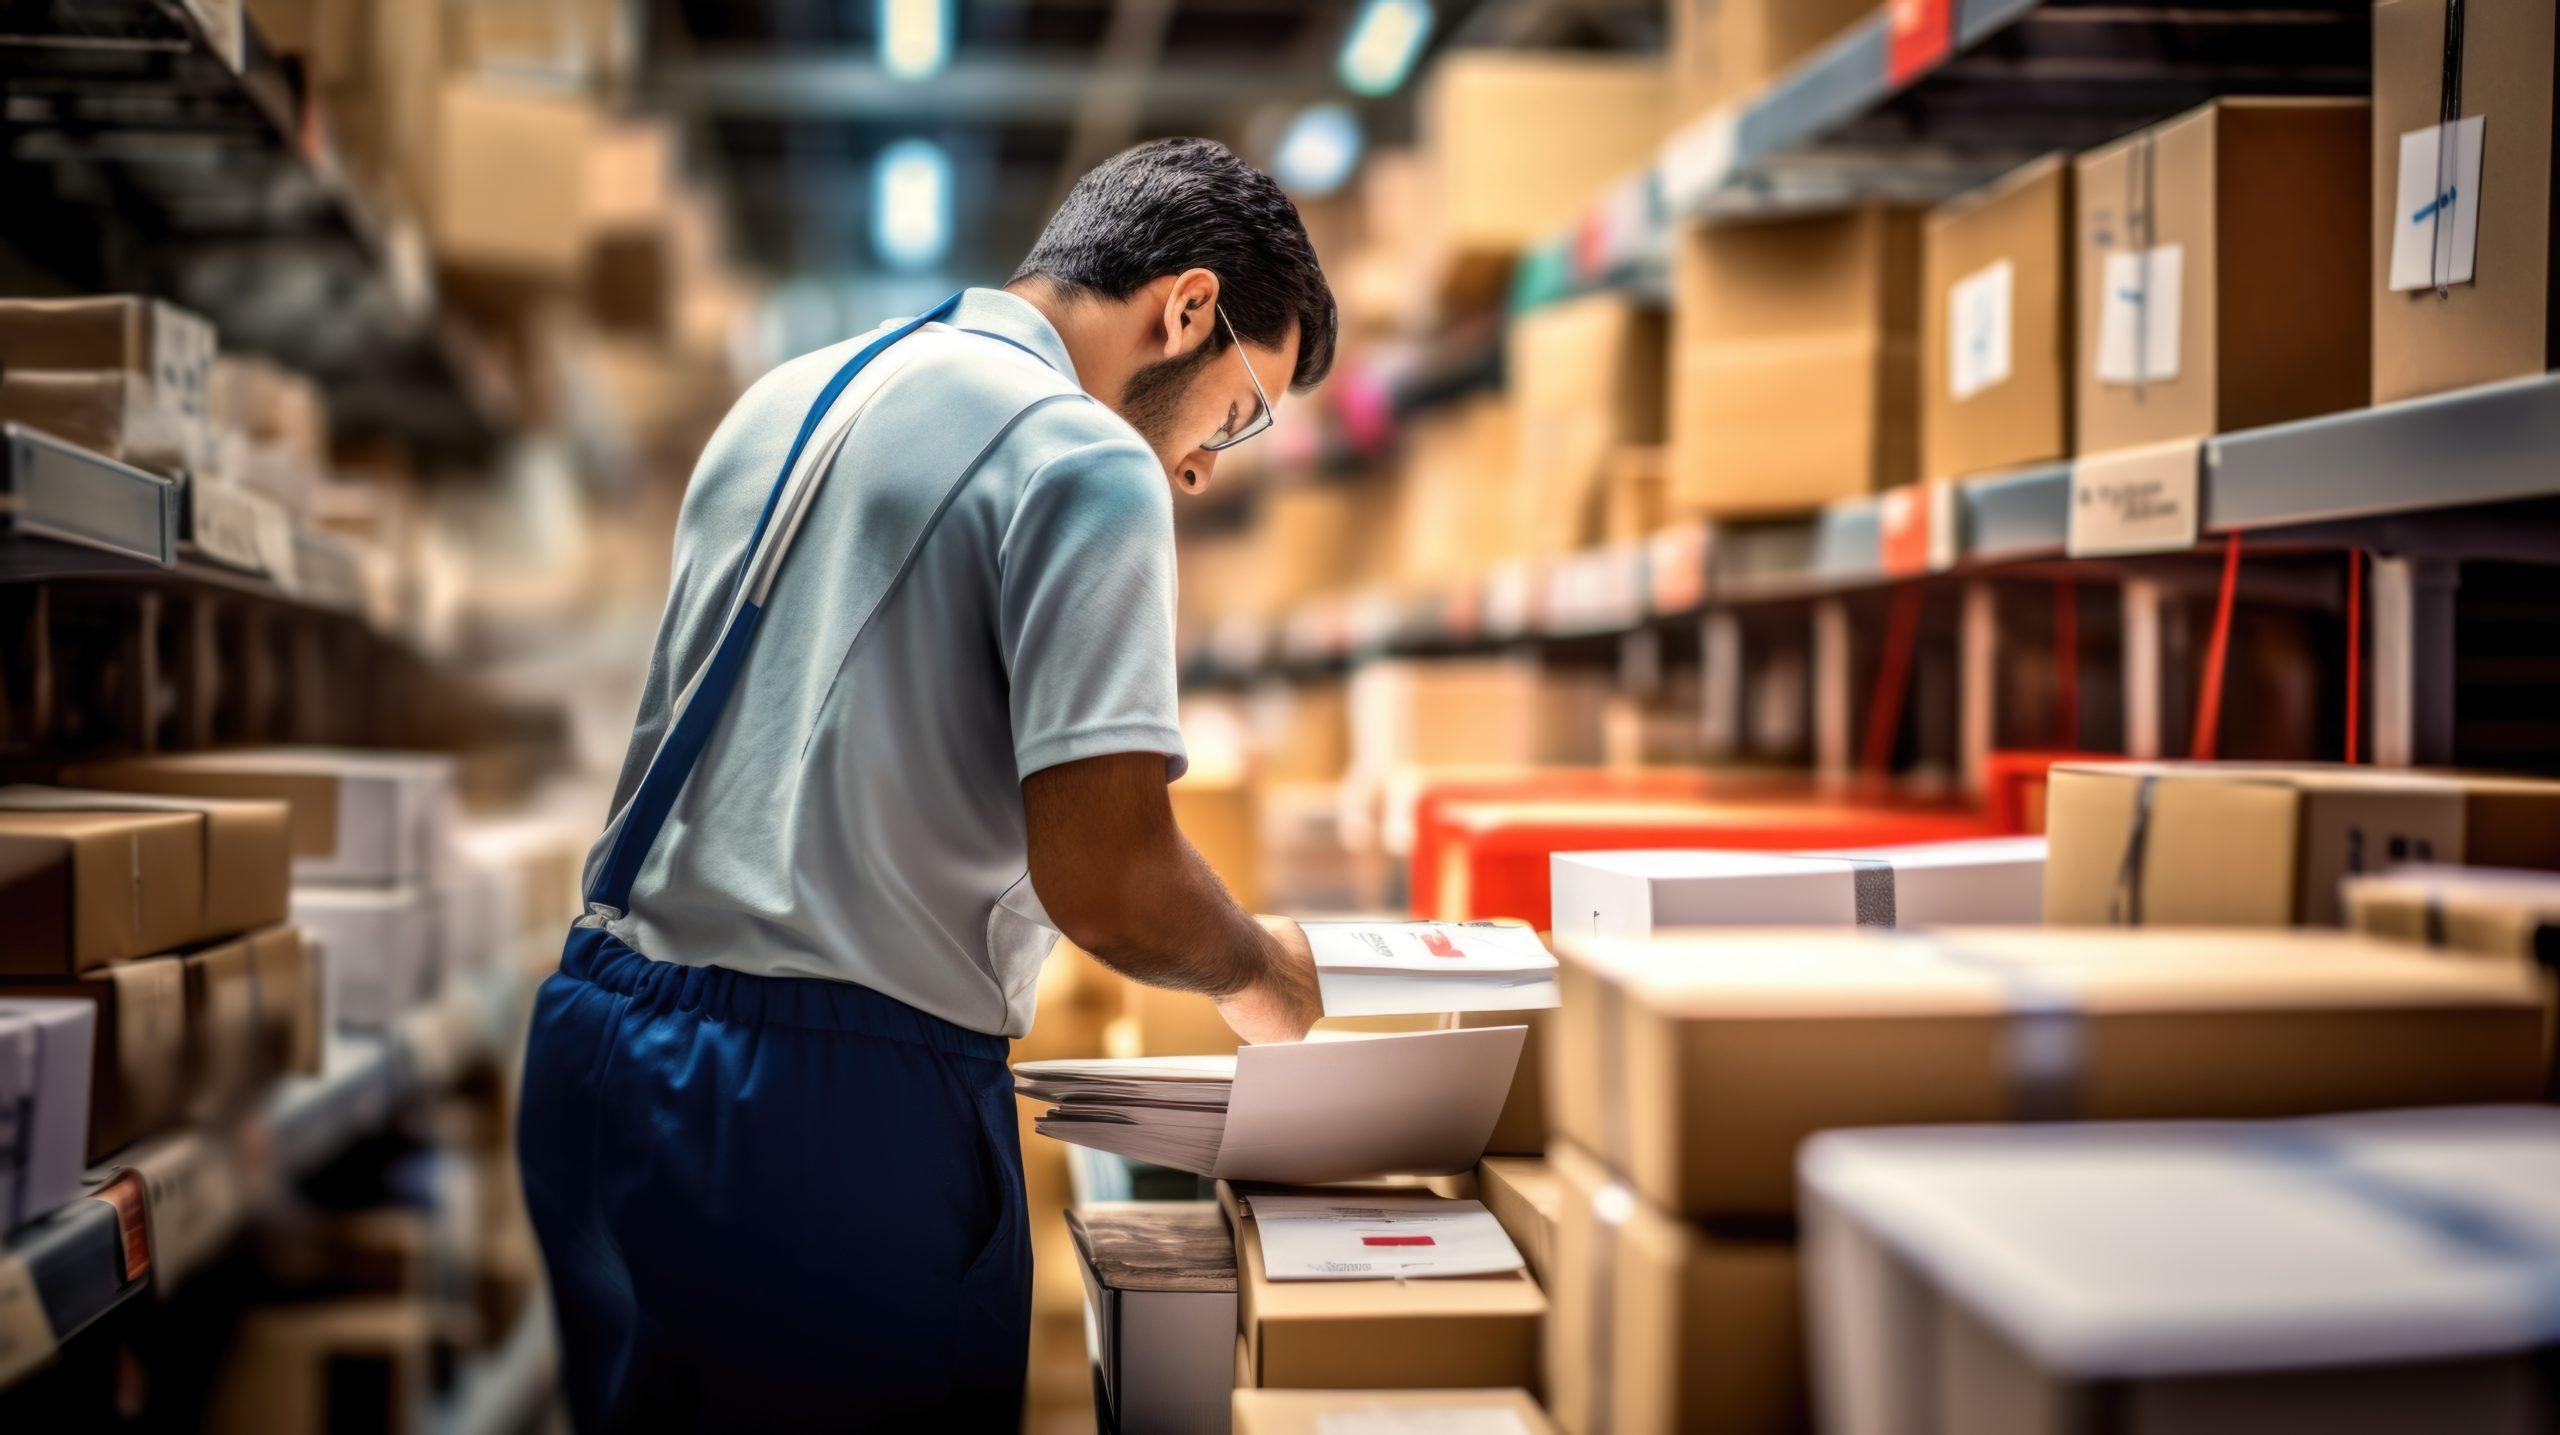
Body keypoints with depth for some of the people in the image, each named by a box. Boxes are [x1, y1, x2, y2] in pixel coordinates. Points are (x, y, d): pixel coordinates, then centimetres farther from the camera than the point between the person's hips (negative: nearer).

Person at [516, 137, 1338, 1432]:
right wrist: (1264, 973, 1)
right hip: (829, 1103, -8)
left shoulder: (787, 400, 14)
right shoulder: (1084, 462, -12)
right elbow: (1103, 878, -19)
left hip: (602, 1038, 9)